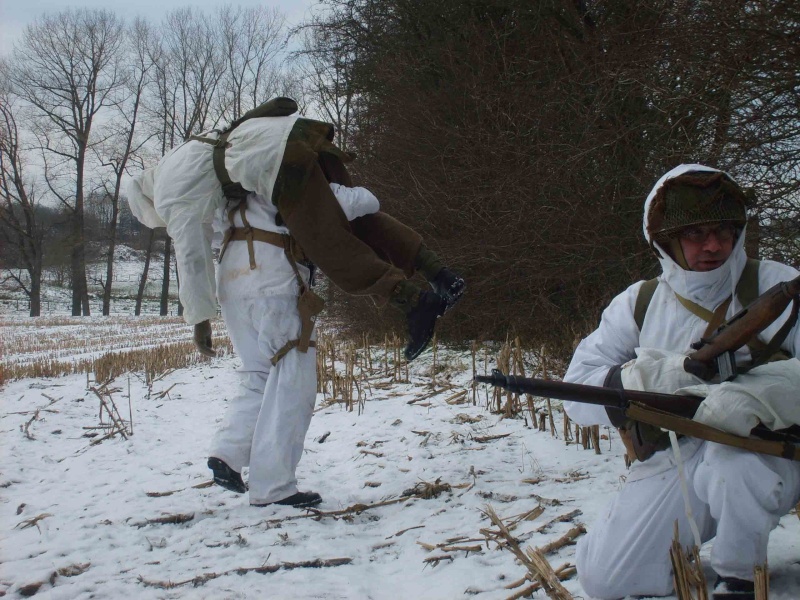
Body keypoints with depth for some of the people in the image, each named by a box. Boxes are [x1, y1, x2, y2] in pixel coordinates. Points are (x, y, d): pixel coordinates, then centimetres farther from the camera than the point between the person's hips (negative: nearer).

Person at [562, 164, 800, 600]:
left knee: (732, 454, -37)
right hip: (674, 464, 3)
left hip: (764, 455, -3)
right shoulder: (638, 303, 1)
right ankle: (686, 545, 23)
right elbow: (577, 394, -5)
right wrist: (650, 377, -23)